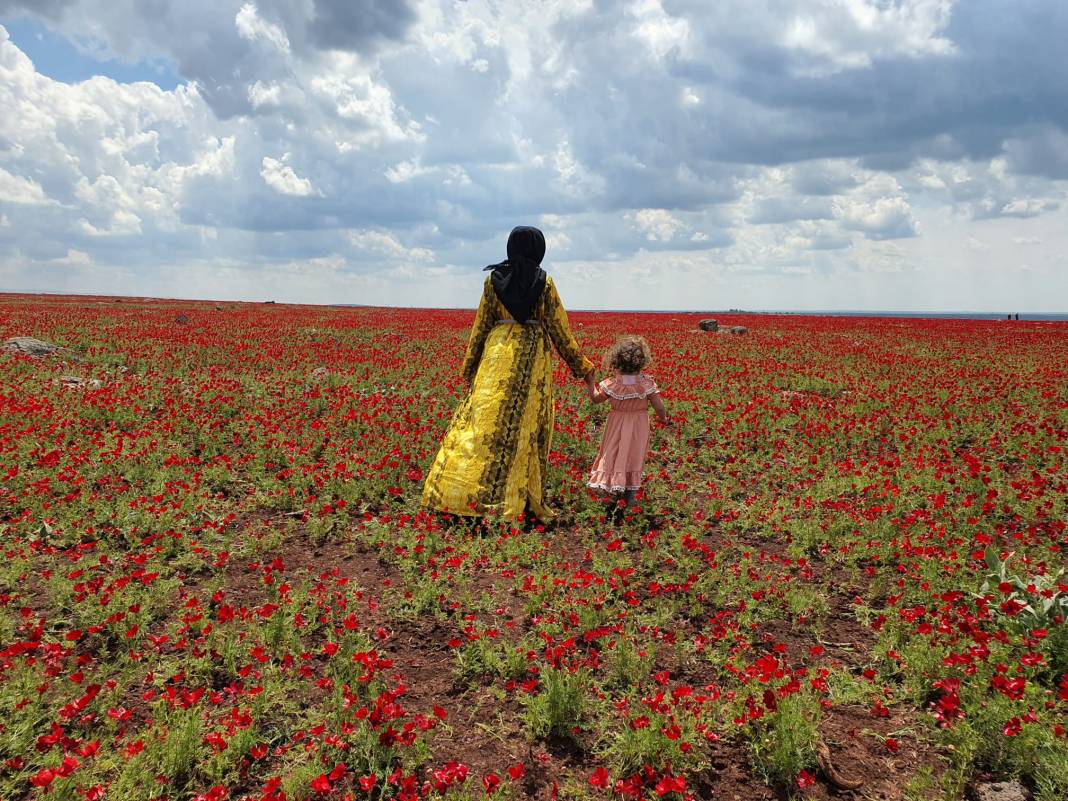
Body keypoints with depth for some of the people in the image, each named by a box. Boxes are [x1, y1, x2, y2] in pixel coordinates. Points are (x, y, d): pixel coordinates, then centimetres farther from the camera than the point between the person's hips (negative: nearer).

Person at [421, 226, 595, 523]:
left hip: (499, 353, 2)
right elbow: (559, 329, 1)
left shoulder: (494, 279, 5)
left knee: (485, 418, 1)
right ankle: (525, 499, 6)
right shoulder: (544, 282, 0)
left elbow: (481, 324, 8)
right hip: (533, 357, -1)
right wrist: (582, 367, 9)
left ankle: (460, 492, 0)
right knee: (527, 424, 3)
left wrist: (471, 366, 17)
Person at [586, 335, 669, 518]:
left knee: (615, 455, 12)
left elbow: (596, 399, 0)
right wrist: (664, 419, 7)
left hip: (617, 424, 0)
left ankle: (615, 492, 8)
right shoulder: (647, 383, -14)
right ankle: (631, 493, 17)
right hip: (639, 426, 1)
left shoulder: (612, 383, -13)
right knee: (634, 458, 13)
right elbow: (659, 406, -12)